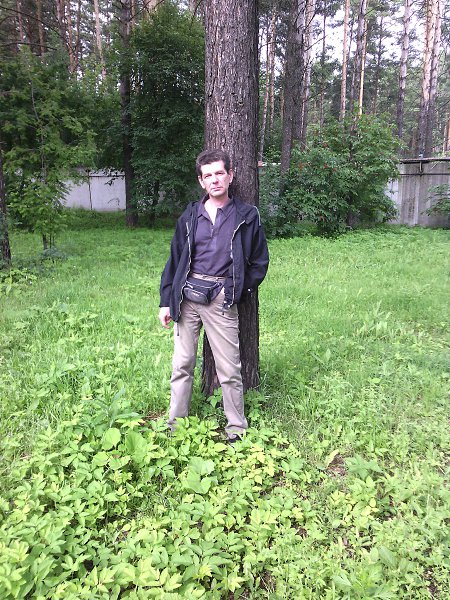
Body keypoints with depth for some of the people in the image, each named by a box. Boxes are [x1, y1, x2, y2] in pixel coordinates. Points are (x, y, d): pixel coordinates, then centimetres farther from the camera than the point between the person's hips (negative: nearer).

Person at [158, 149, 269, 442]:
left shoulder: (247, 216, 3)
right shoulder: (190, 216, 9)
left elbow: (260, 262, 8)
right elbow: (175, 260, 11)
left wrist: (237, 291, 0)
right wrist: (166, 301, 7)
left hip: (221, 299, -2)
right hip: (186, 297, 3)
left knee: (230, 370, 1)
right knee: (182, 365, 9)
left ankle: (237, 431, 17)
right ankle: (175, 427, 23)